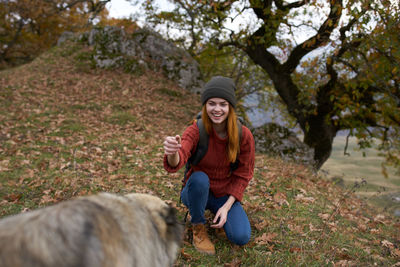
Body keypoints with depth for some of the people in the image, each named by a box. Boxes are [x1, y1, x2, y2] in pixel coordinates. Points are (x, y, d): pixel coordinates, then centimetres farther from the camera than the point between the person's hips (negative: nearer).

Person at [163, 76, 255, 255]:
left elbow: (243, 175, -6)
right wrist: (172, 152, -63)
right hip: (197, 192, -1)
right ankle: (198, 227, -9)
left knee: (241, 238, -20)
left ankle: (218, 212, 13)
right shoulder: (196, 130, -22)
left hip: (226, 195, 2)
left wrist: (226, 207, -15)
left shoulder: (244, 135, -15)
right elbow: (174, 165, -39)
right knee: (199, 177, -36)